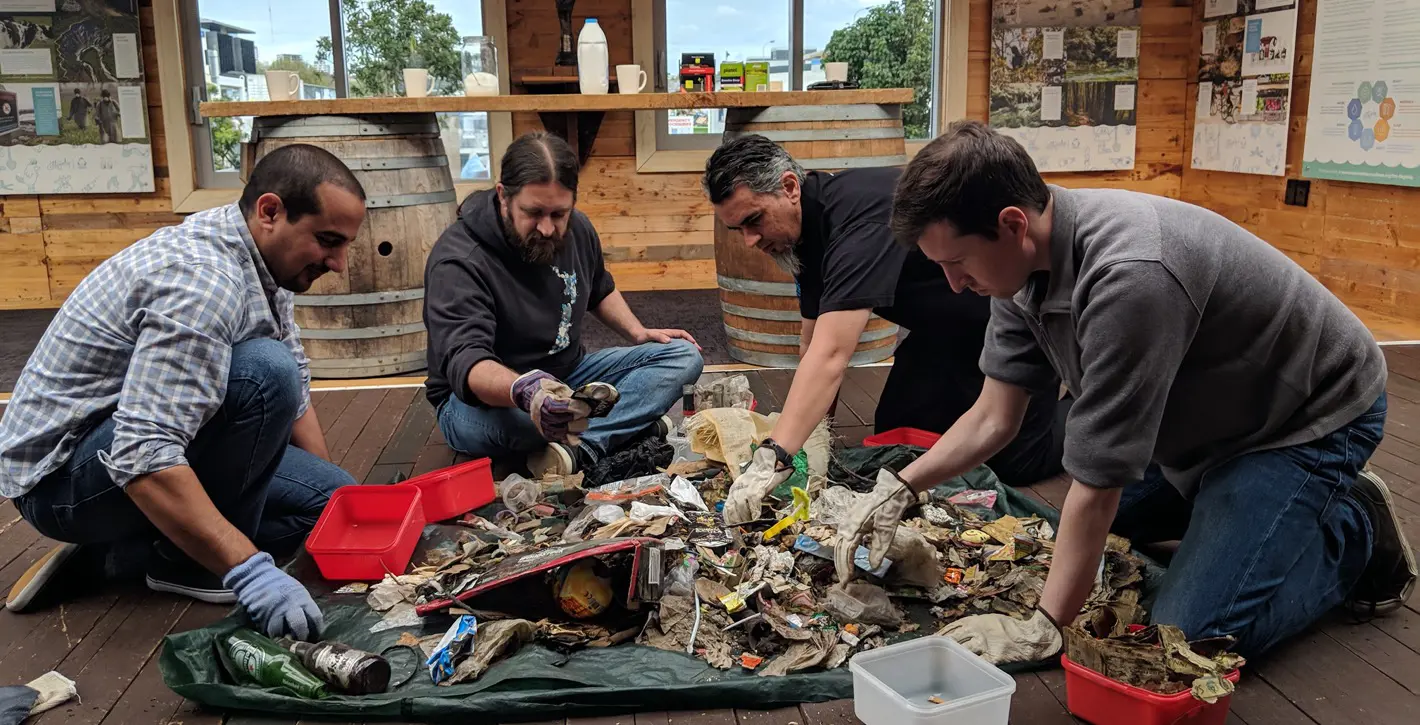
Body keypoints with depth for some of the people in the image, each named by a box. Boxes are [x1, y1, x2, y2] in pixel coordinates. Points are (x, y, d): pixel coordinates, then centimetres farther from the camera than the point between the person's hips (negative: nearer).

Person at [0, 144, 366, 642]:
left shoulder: (258, 261, 1)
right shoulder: (201, 280, -30)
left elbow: (294, 388, 10)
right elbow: (142, 458, -37)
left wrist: (336, 501, 4)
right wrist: (250, 570, -40)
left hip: (139, 433, 10)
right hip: (62, 472, -9)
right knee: (264, 372, -30)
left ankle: (110, 549, 5)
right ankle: (186, 562, -12)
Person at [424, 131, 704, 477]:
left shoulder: (577, 229, -1)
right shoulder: (458, 261, -25)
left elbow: (600, 291, 21)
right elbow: (465, 362, -38)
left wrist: (637, 332, 2)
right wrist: (524, 390, -59)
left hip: (568, 376, 7)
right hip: (487, 397, -6)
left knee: (683, 356, -10)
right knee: (476, 421, -44)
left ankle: (582, 448, -30)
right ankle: (631, 424, -24)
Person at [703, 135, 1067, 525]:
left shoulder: (859, 215, -37)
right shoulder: (808, 229, -6)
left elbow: (830, 354, -46)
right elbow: (813, 345, -2)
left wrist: (772, 458, -51)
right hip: (949, 325, 9)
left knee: (1017, 463, -8)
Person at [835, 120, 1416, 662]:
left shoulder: (1128, 277, -40)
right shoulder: (1023, 258, -12)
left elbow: (1099, 479, -34)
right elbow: (993, 418, -3)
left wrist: (1042, 631, -25)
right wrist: (899, 487, -15)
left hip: (1313, 414, -8)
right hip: (1212, 412, 8)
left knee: (1189, 636, -15)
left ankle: (1354, 531, 6)